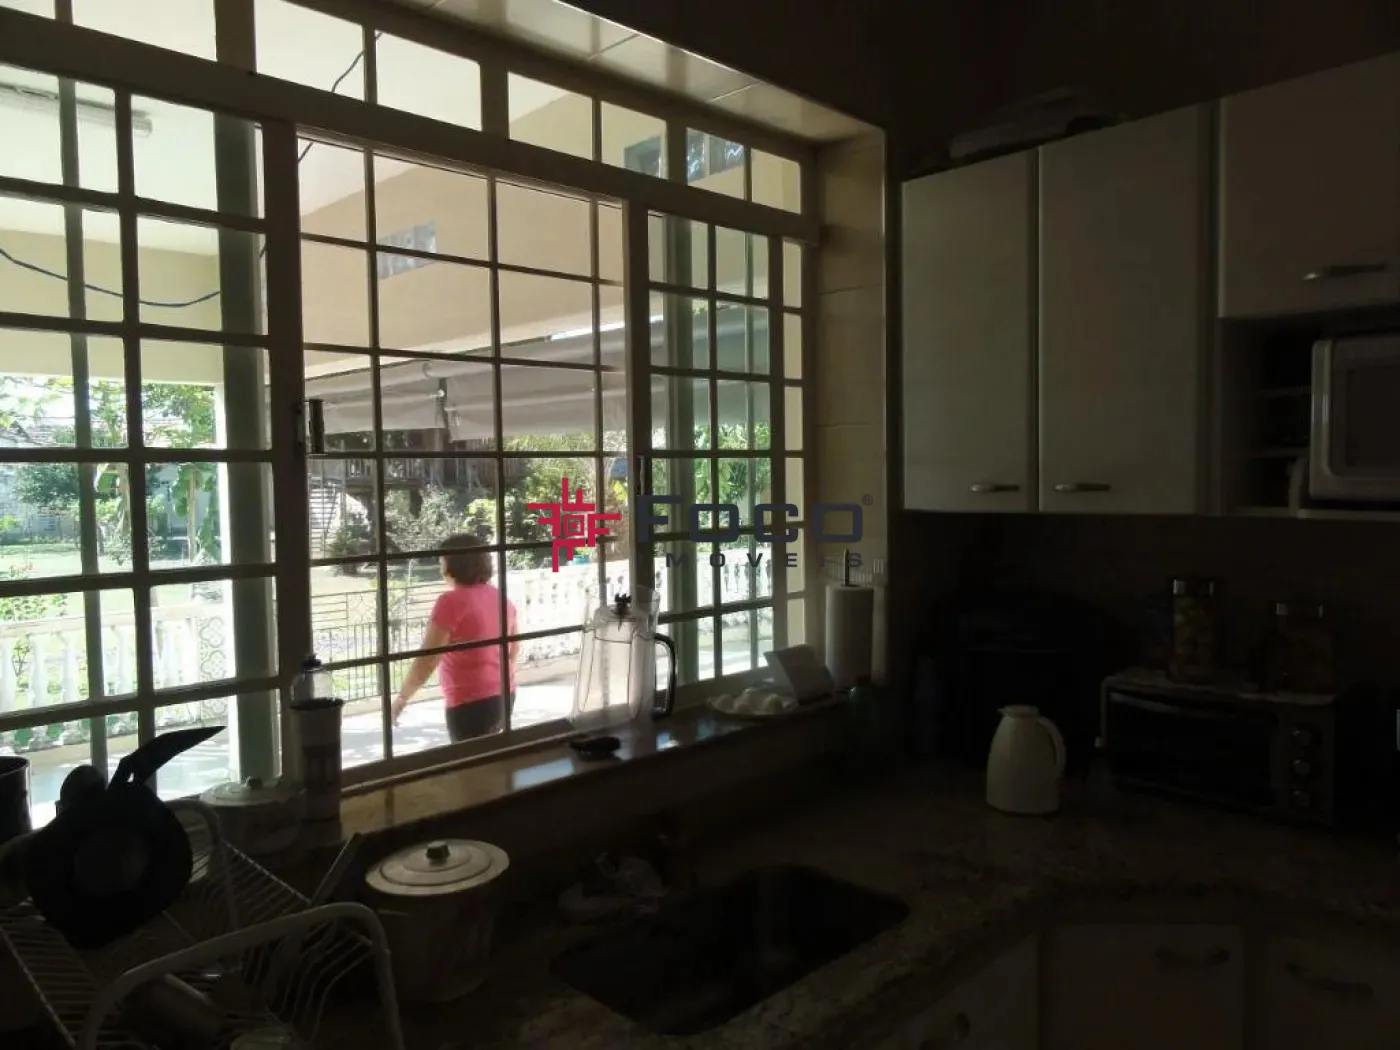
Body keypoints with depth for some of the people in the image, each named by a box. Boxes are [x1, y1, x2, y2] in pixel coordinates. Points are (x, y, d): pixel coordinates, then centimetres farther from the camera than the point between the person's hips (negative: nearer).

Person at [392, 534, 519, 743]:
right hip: (505, 696, 7)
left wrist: (401, 698, -3)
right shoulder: (501, 598, 5)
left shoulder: (452, 602, -17)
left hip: (471, 704, -7)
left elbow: (426, 662, -16)